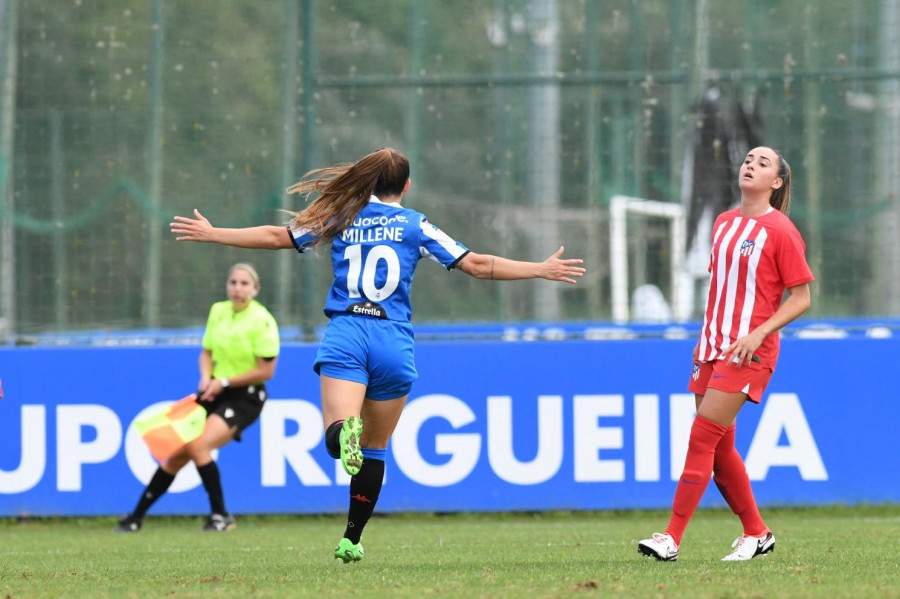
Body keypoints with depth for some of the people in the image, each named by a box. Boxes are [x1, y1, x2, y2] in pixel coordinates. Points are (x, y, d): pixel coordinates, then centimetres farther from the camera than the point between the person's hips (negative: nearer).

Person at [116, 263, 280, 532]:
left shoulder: (262, 321, -14)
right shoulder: (217, 311, 5)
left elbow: (266, 370, -15)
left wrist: (224, 382, -15)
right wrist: (206, 377, -7)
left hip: (245, 397, -6)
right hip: (215, 392, 6)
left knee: (198, 445, -24)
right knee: (176, 455, 3)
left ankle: (221, 516, -12)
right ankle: (136, 517, 13)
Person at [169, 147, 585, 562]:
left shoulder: (340, 218, 12)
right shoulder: (416, 225, 8)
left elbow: (275, 237, 16)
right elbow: (476, 265, 6)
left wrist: (211, 234, 28)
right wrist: (542, 270, 14)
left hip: (344, 335, 0)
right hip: (394, 342, 0)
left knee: (335, 436, -16)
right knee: (375, 449, 14)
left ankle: (344, 432, -52)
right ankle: (351, 540, 17)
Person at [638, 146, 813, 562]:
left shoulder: (780, 231, -8)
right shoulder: (724, 223, 13)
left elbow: (801, 298, -8)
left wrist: (759, 334, -17)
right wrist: (706, 336, 15)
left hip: (749, 351, -8)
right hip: (713, 347, 8)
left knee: (702, 437, -13)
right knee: (720, 447, 8)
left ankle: (671, 538, -13)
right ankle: (756, 533, 22)